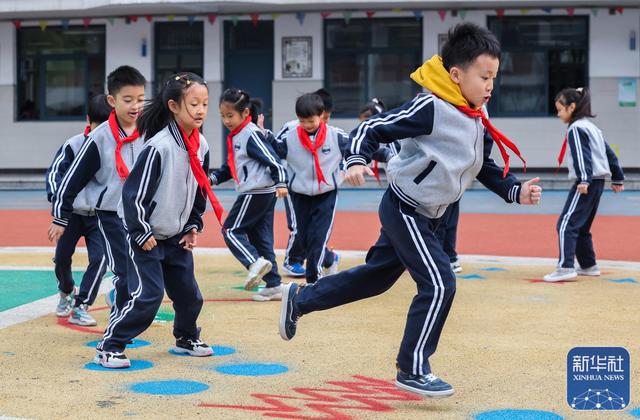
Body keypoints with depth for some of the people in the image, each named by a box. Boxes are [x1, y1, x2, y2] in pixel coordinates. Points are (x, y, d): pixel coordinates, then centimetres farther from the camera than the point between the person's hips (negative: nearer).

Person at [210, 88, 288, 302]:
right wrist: (214, 177, 11)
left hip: (256, 192, -10)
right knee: (261, 238, 10)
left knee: (231, 230, -6)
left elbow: (272, 159, -19)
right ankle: (274, 285, 11)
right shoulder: (235, 136, 15)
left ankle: (256, 262, -19)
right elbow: (231, 166, 24)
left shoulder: (251, 135, -13)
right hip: (264, 194, 10)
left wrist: (280, 182, -29)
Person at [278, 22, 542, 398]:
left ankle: (299, 299, 36)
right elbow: (372, 129, -20)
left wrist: (516, 191, 1)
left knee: (375, 276, 20)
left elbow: (487, 168, 15)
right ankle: (412, 370, -1)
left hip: (422, 214, 9)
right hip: (406, 210, -9)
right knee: (439, 284, -13)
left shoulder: (478, 122, 4)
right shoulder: (431, 109, -22)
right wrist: (358, 160, -36)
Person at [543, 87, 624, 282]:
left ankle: (565, 267, -23)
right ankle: (589, 265, 24)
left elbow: (581, 155, -22)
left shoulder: (576, 129, -8)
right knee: (581, 227, 19)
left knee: (566, 224, -14)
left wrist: (584, 179, -31)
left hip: (587, 183, -10)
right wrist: (618, 178, 29)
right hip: (597, 182, 10)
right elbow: (609, 153, 23)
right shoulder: (592, 127, 20)